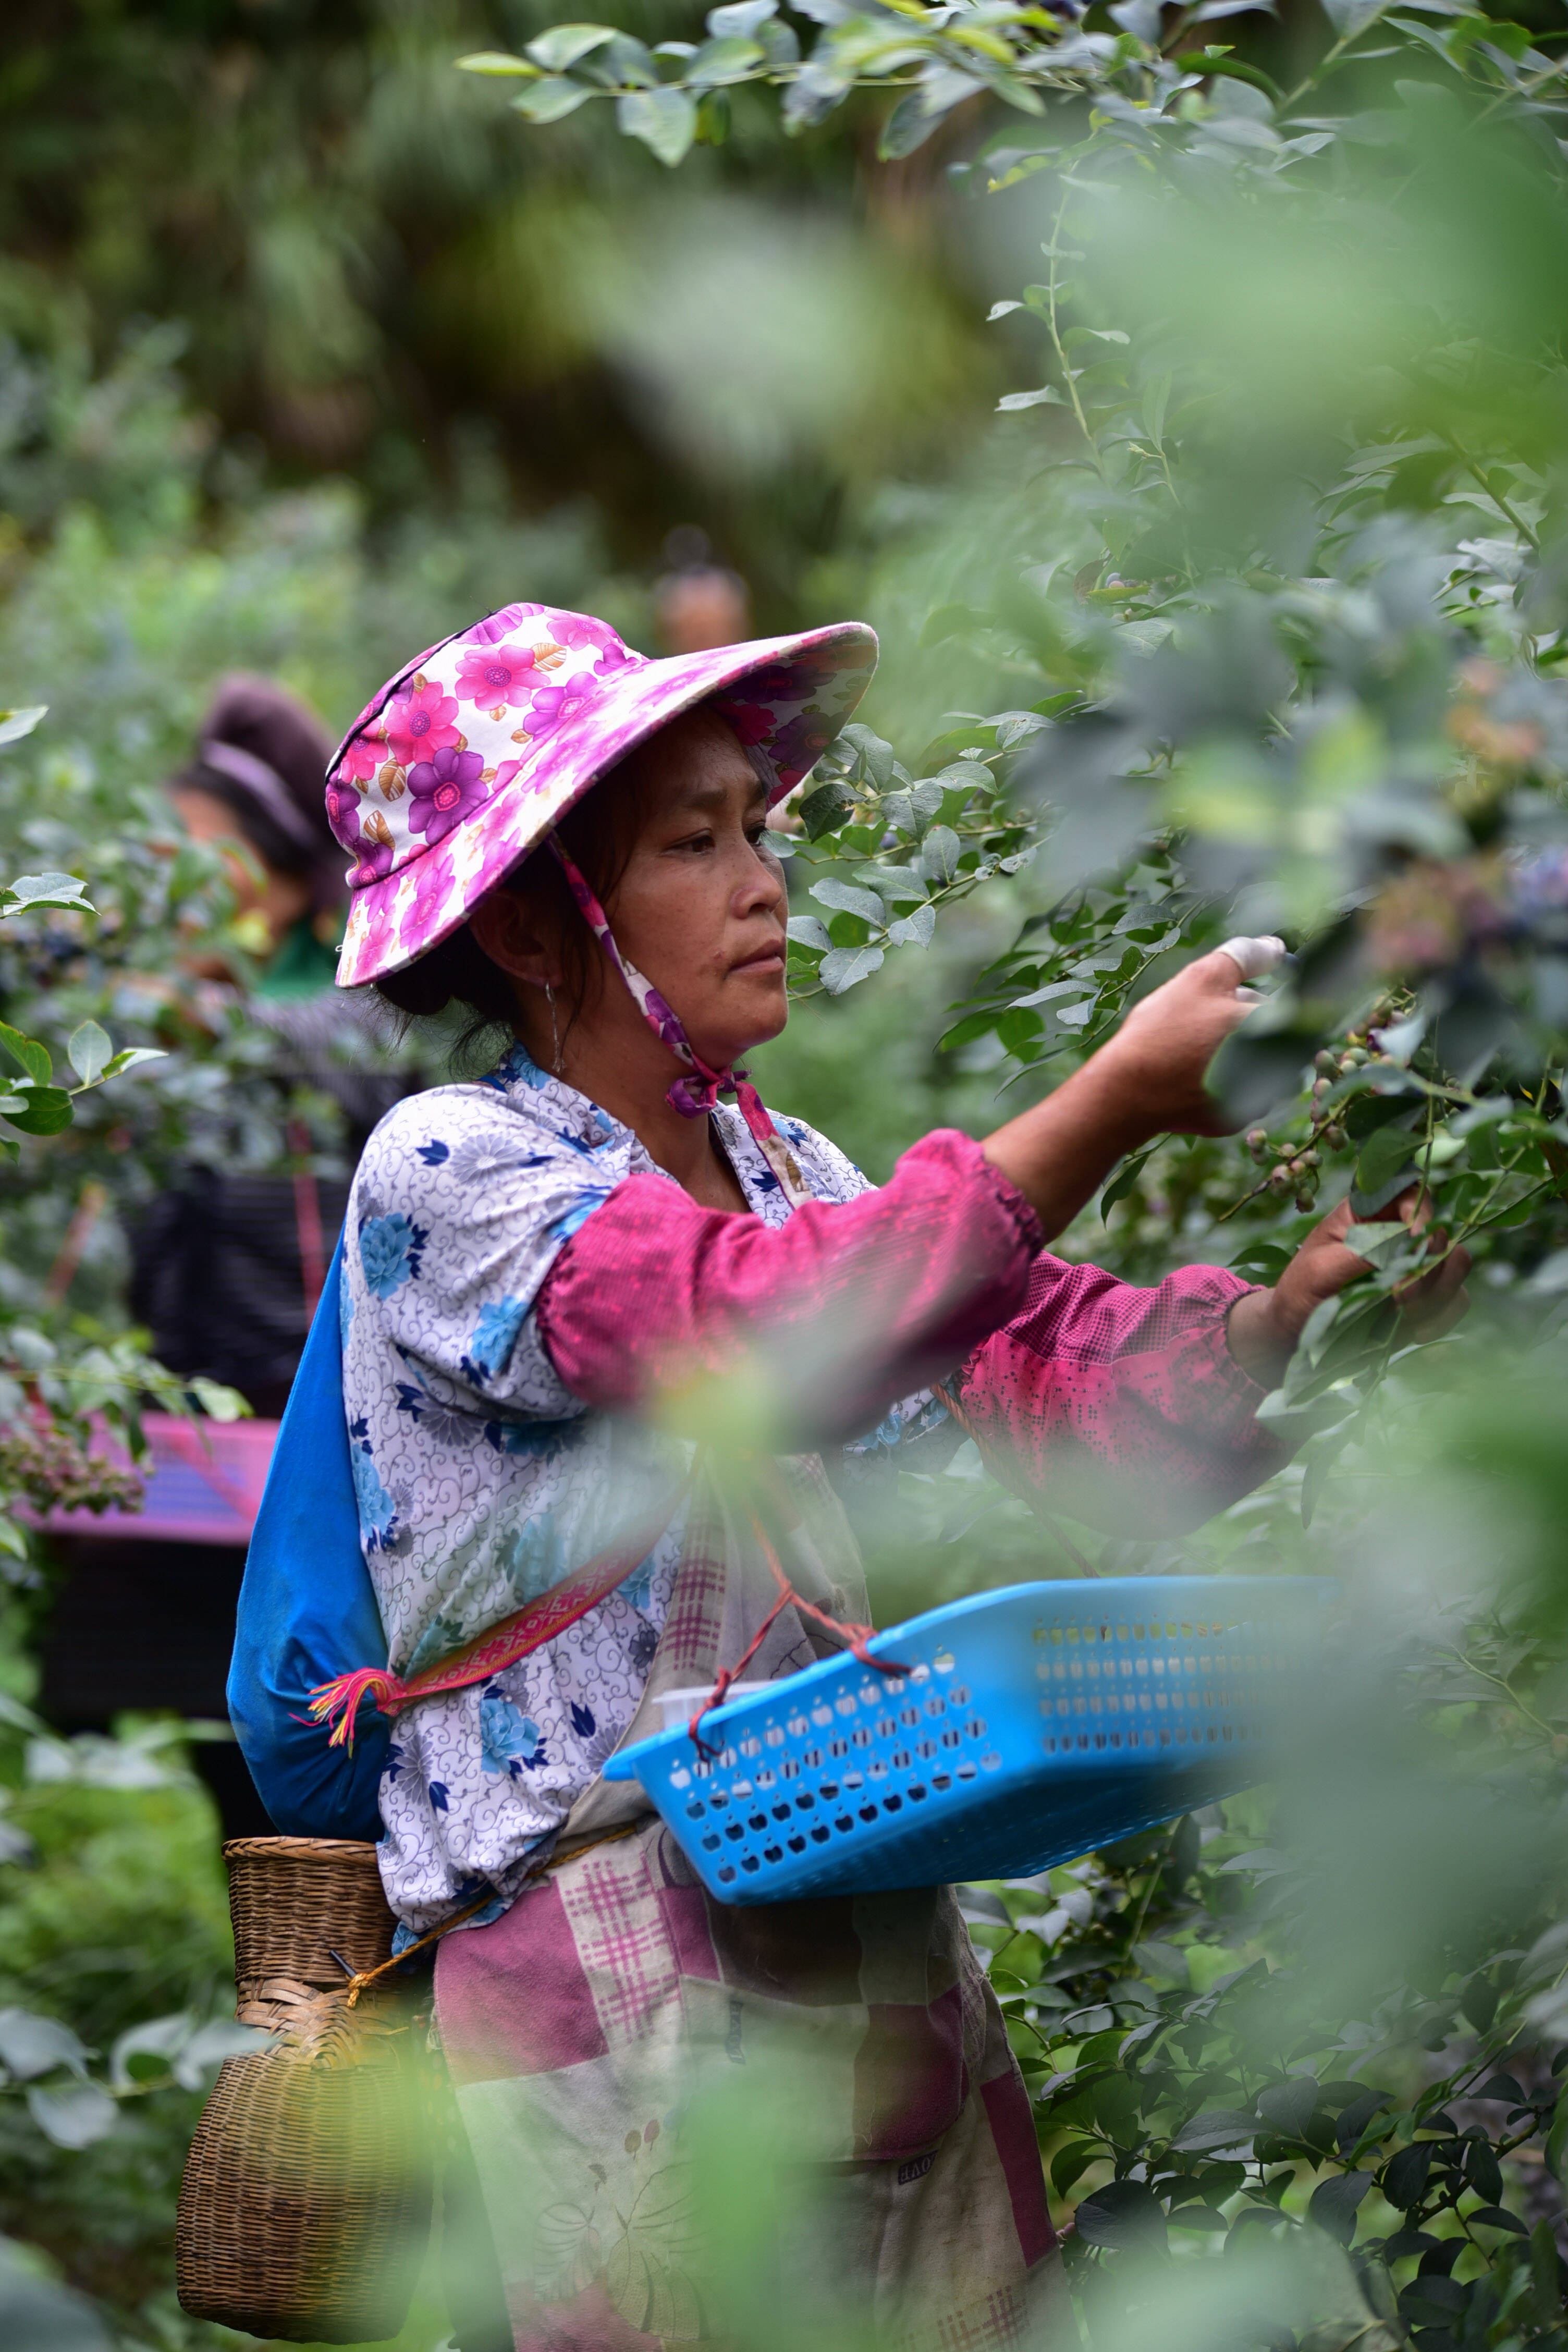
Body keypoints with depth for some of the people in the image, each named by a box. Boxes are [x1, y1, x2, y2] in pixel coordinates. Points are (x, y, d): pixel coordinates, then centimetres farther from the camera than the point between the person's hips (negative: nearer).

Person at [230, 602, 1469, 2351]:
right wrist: (1118, 1097, -25)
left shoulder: (779, 1170, 14)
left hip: (873, 1929, 7)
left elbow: (1053, 1388, 5)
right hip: (614, 1942, -6)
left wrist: (1309, 1289, -14)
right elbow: (776, 1339, -24)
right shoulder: (451, 1174, -8)